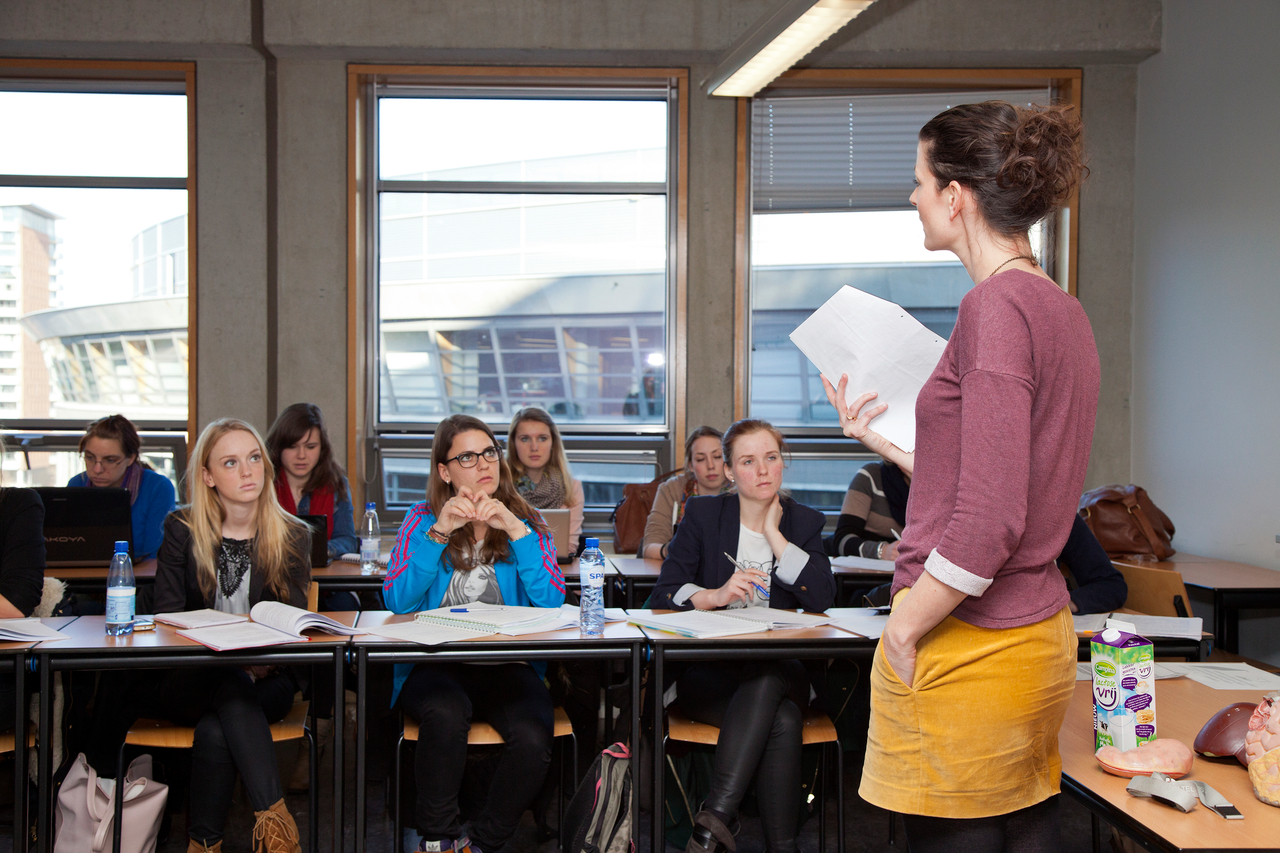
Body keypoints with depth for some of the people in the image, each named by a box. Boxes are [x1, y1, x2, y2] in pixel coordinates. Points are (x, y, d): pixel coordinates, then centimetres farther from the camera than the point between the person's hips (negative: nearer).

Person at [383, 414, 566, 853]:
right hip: (436, 663, -1)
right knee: (446, 713, -34)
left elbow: (551, 601, -7)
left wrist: (517, 530, -15)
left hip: (507, 664, 1)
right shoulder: (423, 518, 7)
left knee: (533, 736, -28)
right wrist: (440, 532, -15)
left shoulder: (525, 520, 9)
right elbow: (398, 602, -8)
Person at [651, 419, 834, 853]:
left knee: (767, 678, -37)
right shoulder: (702, 515, 7)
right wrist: (715, 596, -22)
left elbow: (823, 597, -8)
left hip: (779, 673, 1)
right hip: (710, 673, -1)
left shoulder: (804, 521, 10)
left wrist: (774, 535, -7)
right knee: (782, 719, -33)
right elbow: (663, 594, -2)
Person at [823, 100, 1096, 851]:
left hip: (968, 645, -9)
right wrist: (886, 443, 17)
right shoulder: (1062, 310, 11)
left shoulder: (997, 304, -17)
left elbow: (989, 519, -22)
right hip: (1040, 635, 9)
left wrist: (905, 627, -12)